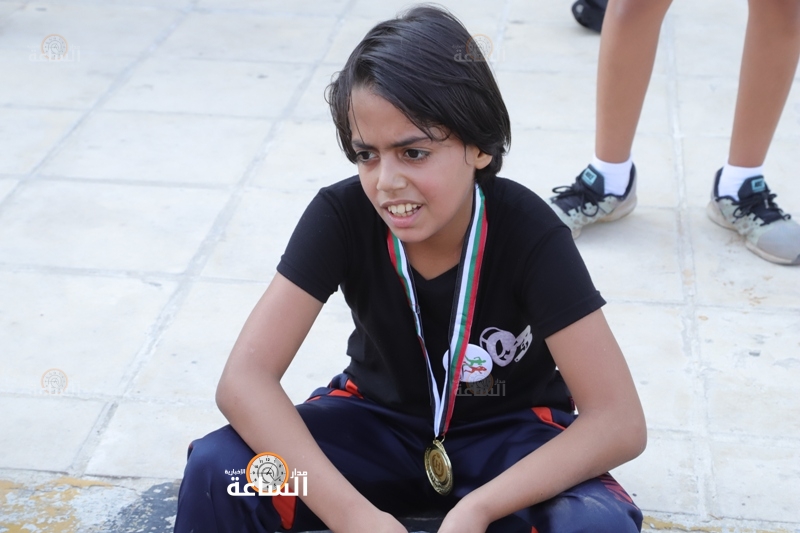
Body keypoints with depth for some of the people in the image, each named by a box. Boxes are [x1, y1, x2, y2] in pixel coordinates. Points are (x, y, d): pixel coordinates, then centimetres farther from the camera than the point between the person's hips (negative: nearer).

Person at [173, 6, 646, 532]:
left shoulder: (528, 232, -24)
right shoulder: (341, 215, -20)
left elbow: (620, 421, -26)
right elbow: (245, 378, -26)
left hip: (508, 433, -1)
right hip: (379, 418, 2)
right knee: (217, 472, -25)